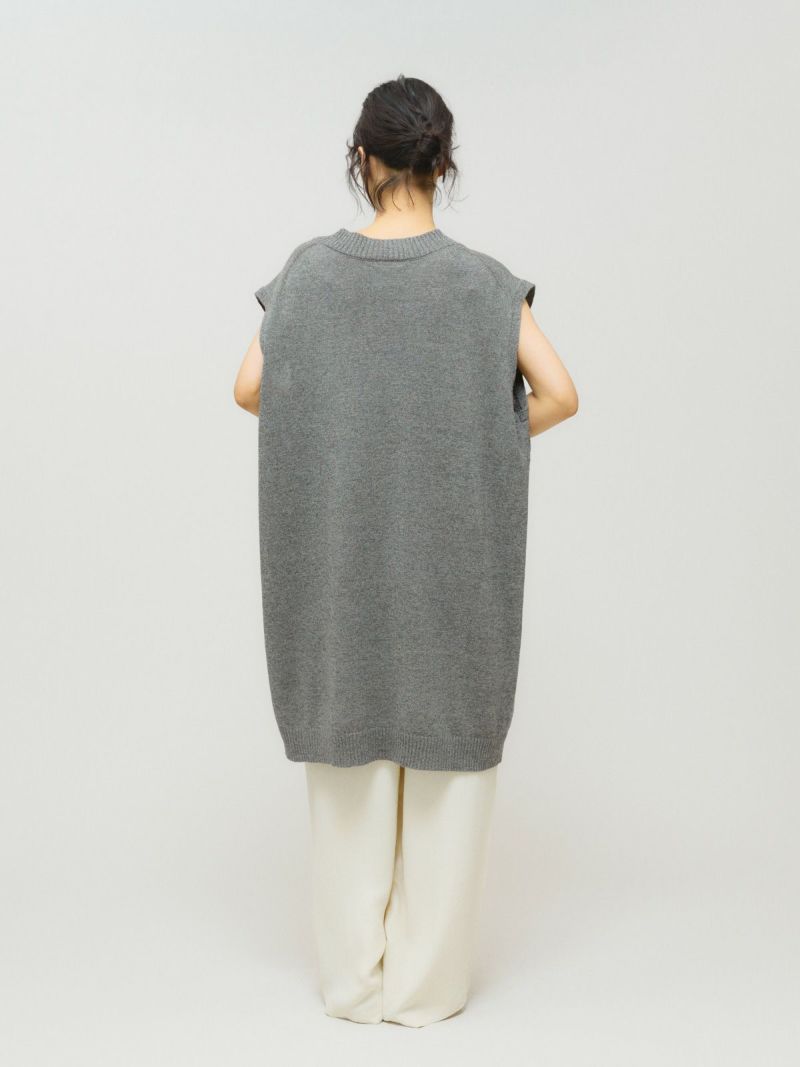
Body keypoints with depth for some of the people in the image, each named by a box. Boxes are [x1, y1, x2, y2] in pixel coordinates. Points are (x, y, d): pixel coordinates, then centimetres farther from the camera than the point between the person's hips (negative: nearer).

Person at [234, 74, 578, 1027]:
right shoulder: (481, 281, -7)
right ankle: (429, 978, 18)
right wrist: (473, 444, 5)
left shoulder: (311, 269, -3)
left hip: (338, 545, 2)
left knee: (347, 739, 13)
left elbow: (251, 389, -1)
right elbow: (558, 394, -11)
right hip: (453, 546, -1)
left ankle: (355, 974, 22)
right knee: (449, 742, 10)